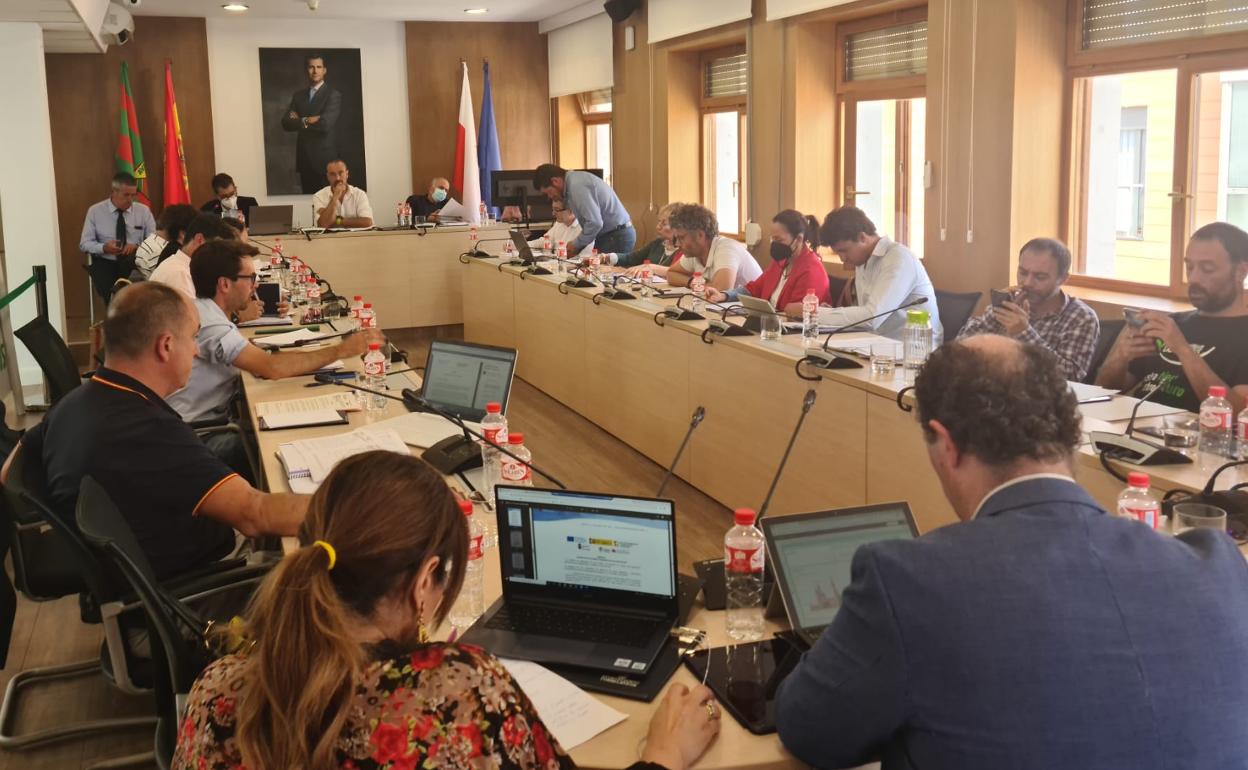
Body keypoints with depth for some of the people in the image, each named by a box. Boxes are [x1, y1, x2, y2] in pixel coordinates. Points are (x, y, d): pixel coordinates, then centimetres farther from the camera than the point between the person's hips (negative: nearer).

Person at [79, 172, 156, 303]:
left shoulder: (143, 210, 6)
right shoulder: (95, 211, 3)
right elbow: (85, 244, 4)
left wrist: (137, 246, -17)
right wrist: (104, 247, -17)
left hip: (135, 263, 1)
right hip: (105, 263, -1)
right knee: (110, 292, -32)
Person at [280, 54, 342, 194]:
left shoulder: (333, 95, -4)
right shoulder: (298, 95, 14)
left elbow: (325, 124, -17)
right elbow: (286, 123, 4)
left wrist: (300, 121, -3)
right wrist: (307, 121, -12)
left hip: (325, 158, -5)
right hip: (304, 158, 5)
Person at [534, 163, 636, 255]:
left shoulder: (577, 186, -18)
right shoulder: (576, 180, 13)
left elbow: (595, 223, -24)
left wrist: (576, 245, -10)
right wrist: (578, 246, 9)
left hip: (616, 237, -10)